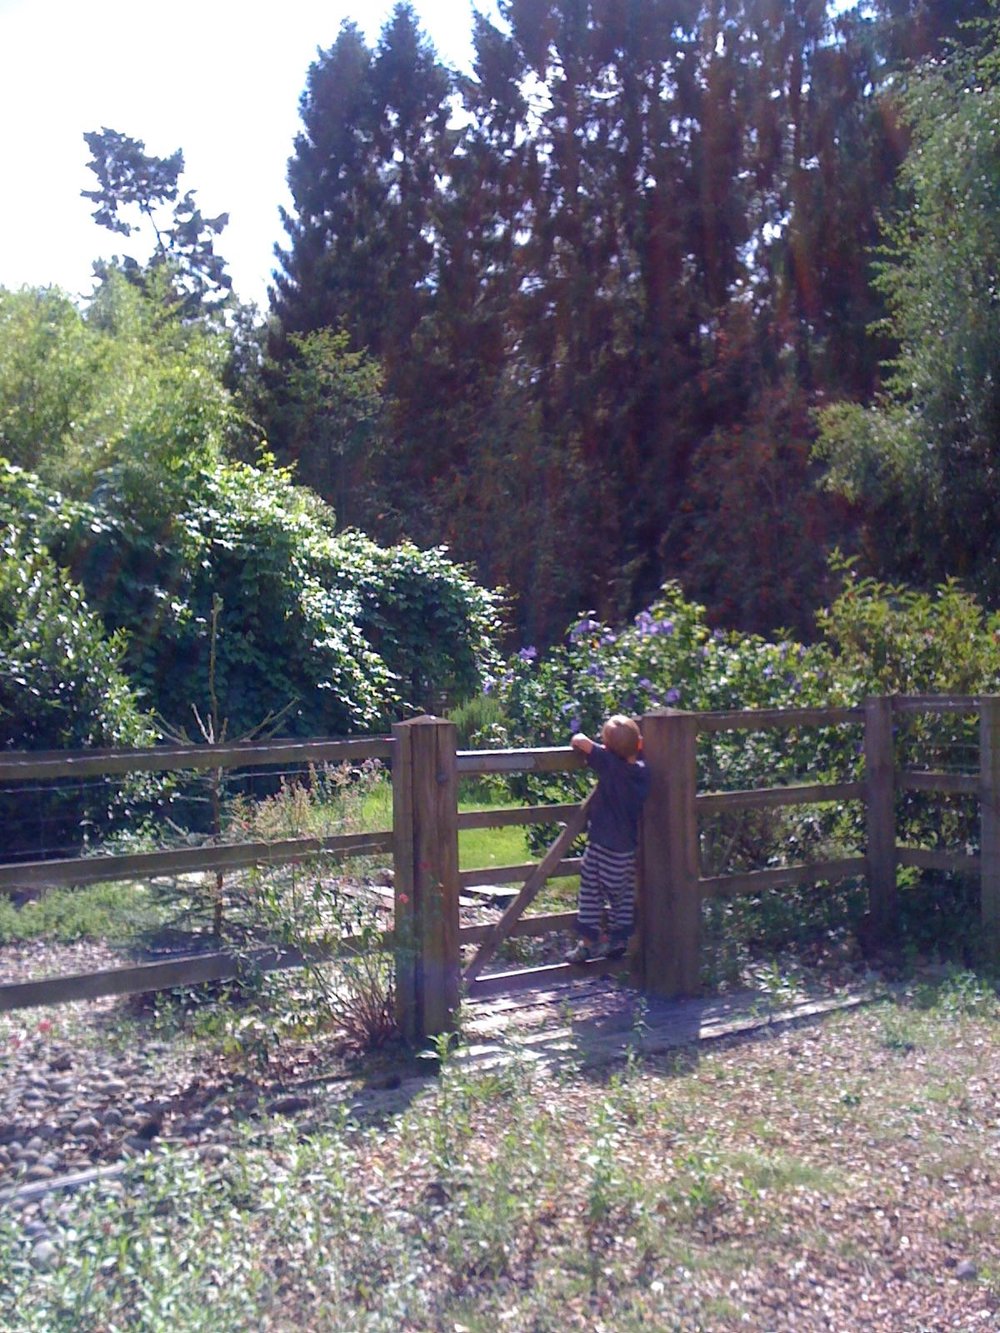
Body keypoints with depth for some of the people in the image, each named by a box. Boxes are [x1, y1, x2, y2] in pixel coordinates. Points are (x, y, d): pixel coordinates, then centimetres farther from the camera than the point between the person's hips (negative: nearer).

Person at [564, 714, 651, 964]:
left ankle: (589, 941, 10)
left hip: (603, 844, -6)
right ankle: (618, 939, 24)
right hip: (628, 845, 6)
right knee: (622, 893, 17)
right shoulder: (643, 771, -2)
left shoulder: (610, 765, -19)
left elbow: (581, 741, -23)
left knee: (591, 891, 6)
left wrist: (578, 741, -3)